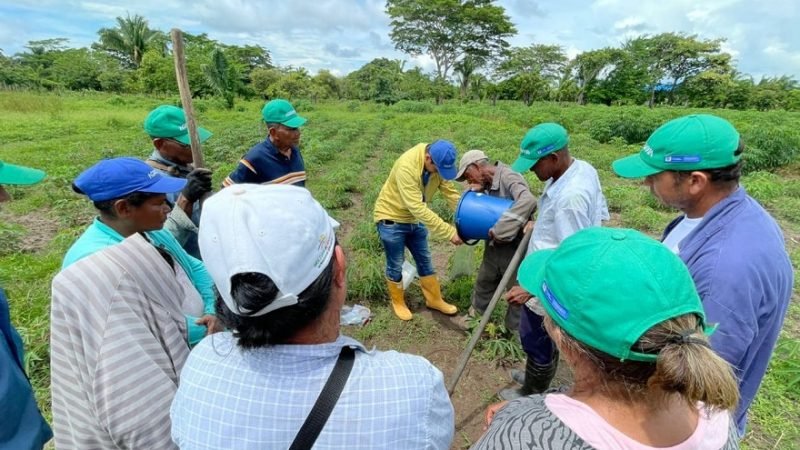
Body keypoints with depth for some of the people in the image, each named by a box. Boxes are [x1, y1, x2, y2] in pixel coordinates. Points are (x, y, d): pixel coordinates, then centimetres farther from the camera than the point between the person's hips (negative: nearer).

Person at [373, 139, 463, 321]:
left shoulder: (439, 164, -12)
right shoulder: (407, 167, -36)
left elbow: (451, 193, -13)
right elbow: (418, 208, -39)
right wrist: (449, 232, -37)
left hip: (415, 219, 7)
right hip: (391, 219, -7)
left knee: (425, 260, 15)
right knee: (395, 265, 8)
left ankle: (434, 300, 32)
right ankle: (398, 302, 30)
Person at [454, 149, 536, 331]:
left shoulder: (508, 178, -23)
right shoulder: (487, 184, 3)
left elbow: (528, 201, -41)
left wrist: (499, 230, -40)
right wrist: (475, 193, -11)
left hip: (514, 249, -8)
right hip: (493, 247, 8)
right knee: (483, 284, 24)